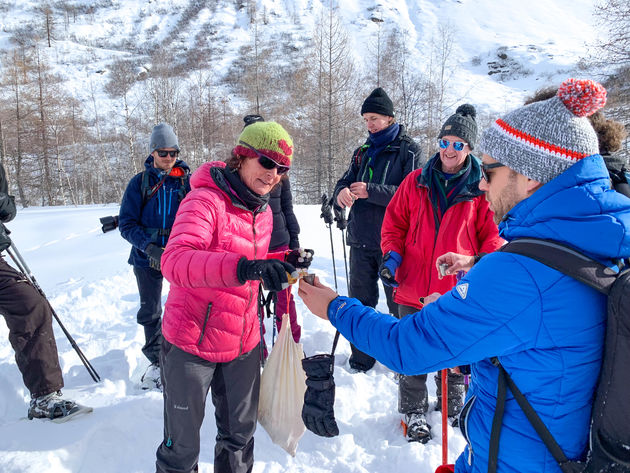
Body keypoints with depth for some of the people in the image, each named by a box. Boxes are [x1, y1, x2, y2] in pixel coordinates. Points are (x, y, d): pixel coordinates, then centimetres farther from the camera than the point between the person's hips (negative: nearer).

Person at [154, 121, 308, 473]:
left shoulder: (264, 212, 5)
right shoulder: (206, 200, -19)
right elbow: (175, 261, -36)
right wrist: (244, 267, -50)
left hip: (244, 345, 6)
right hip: (191, 346, -6)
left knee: (240, 436, 21)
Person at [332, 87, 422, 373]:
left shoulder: (408, 151, -2)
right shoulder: (362, 152, 16)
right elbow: (345, 183, 12)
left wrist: (371, 191, -22)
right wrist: (342, 193, -13)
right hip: (361, 241, 5)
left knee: (400, 305, 5)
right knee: (360, 302, 12)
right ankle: (361, 358, 26)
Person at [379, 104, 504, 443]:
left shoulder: (481, 188, -1)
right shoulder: (416, 182, 3)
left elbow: (493, 234, 1)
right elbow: (394, 222, 8)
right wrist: (391, 255, -7)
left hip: (459, 292, -1)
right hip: (412, 289, 1)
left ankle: (452, 404, 42)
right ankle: (413, 412, 32)